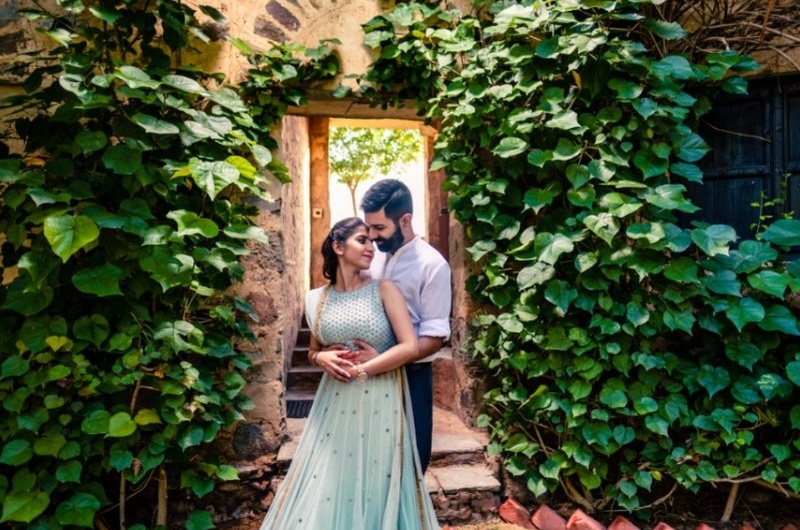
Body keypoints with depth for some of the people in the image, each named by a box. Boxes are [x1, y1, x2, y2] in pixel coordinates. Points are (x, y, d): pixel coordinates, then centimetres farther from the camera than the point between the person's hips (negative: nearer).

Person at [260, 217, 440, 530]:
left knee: (376, 483, 7)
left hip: (380, 402, -2)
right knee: (326, 485, 7)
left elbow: (410, 347, -13)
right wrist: (322, 358, -6)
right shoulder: (319, 299, 3)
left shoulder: (383, 289, -6)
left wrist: (360, 370, -14)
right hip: (336, 402, 3)